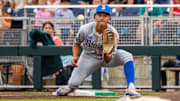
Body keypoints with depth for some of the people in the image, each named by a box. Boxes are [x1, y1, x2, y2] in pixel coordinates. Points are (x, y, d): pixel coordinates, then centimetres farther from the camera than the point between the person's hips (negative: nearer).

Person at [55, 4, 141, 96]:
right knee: (73, 83, -11)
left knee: (127, 56, -27)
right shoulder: (85, 29, -23)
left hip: (107, 57, 0)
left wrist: (106, 55, -49)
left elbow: (108, 60, -26)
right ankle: (70, 87, 30)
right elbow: (76, 43, -1)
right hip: (89, 58, 0)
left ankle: (130, 88, -30)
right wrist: (75, 57, -18)